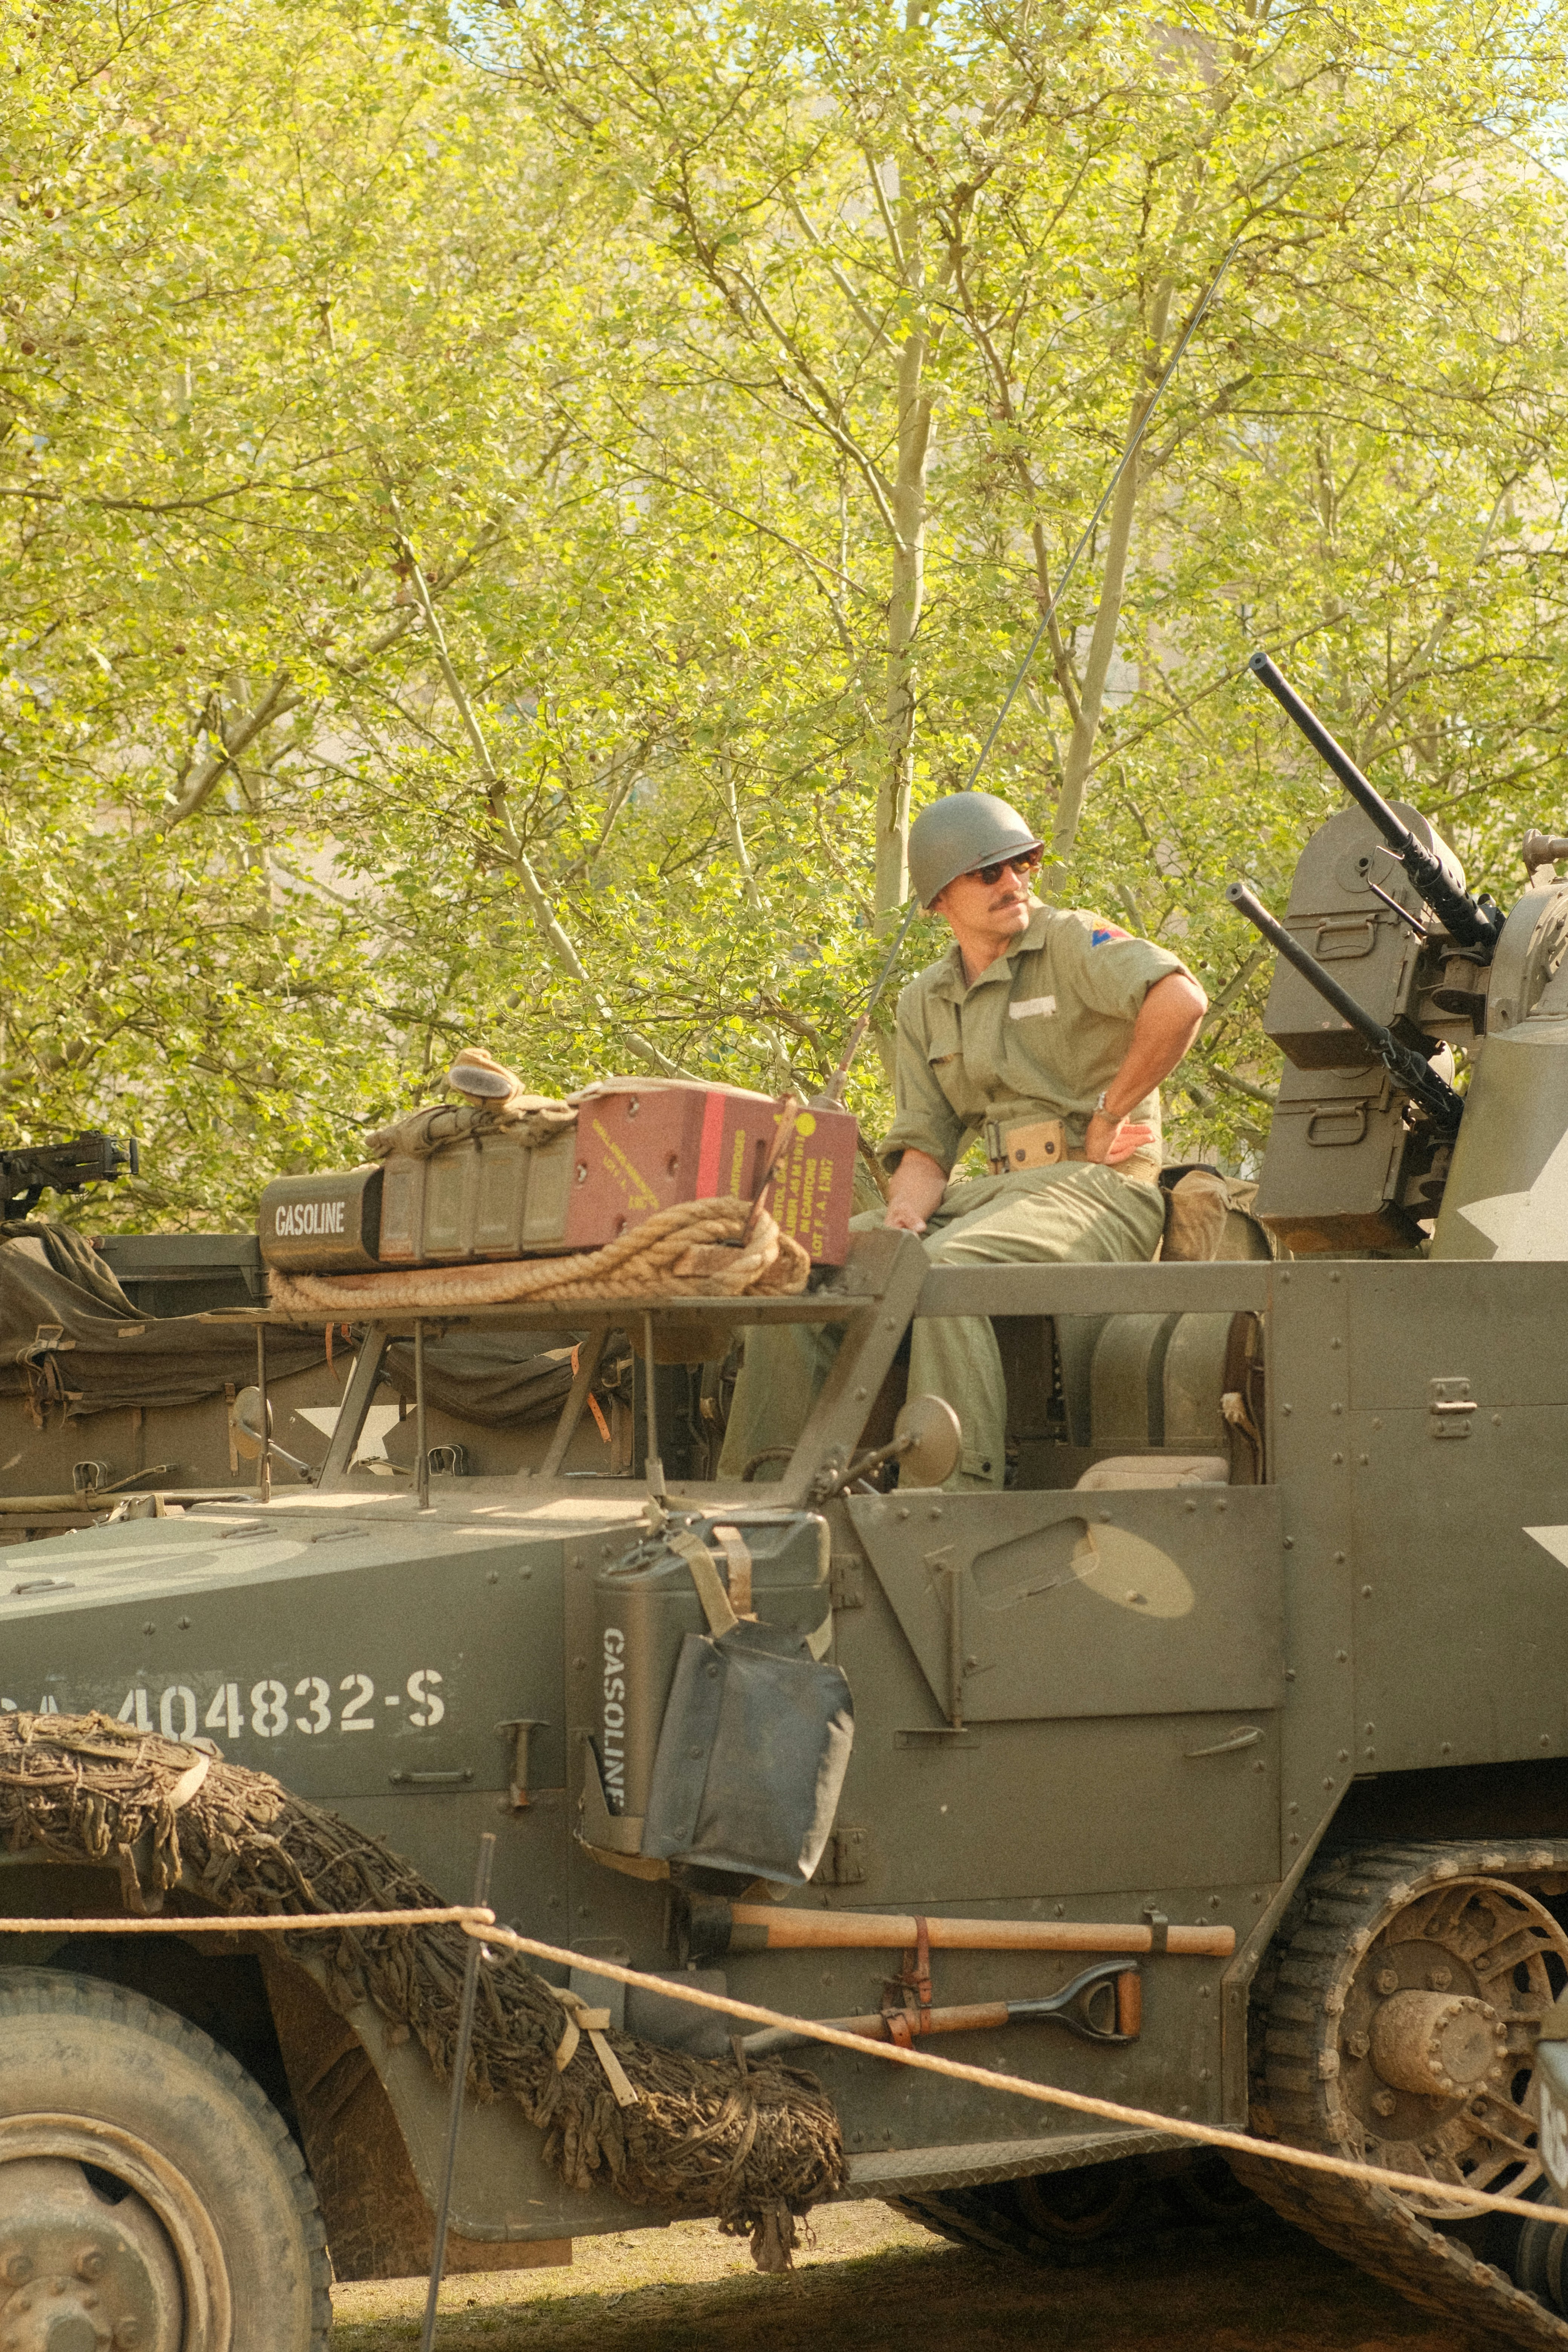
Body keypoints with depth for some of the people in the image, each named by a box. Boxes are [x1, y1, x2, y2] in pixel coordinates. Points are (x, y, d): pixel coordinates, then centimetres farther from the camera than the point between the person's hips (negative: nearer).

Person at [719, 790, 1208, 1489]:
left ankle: (960, 1491, -36)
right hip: (995, 1188, 7)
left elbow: (1181, 1001, -22)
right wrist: (904, 1215, -10)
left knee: (945, 1268, -35)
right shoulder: (925, 1003, 16)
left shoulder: (1072, 943, -4)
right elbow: (924, 1146, 13)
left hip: (1096, 1188, -7)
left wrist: (1108, 1117, -15)